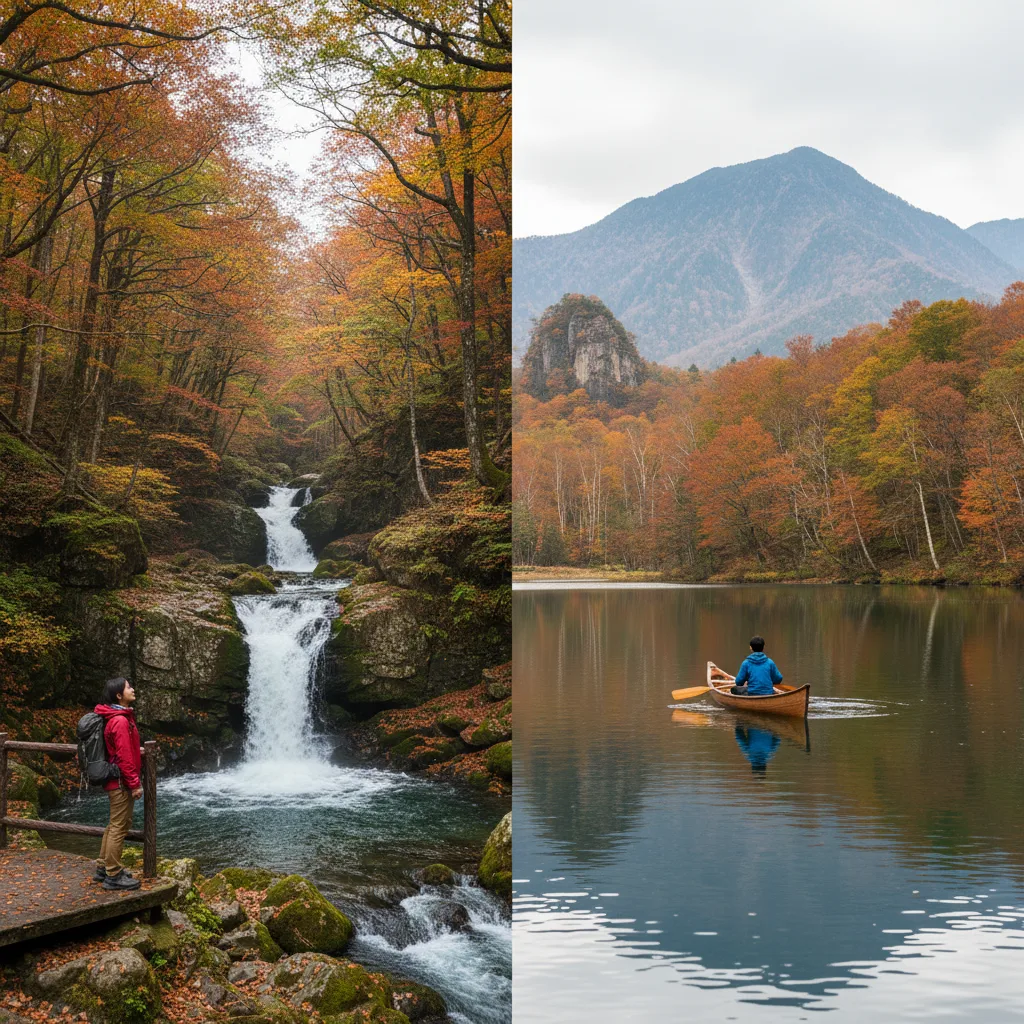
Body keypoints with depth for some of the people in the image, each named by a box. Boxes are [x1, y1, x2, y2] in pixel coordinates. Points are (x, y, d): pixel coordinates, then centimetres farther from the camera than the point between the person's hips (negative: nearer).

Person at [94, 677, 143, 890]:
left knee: (115, 825, 18)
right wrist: (135, 784, -19)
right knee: (119, 827, -4)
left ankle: (103, 868, 27)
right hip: (121, 782, -10)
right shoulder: (121, 721, -21)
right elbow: (124, 757, -22)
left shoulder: (118, 717, 11)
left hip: (116, 780, 10)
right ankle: (113, 876, 2)